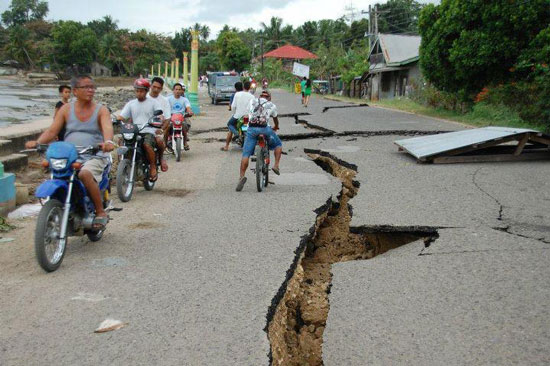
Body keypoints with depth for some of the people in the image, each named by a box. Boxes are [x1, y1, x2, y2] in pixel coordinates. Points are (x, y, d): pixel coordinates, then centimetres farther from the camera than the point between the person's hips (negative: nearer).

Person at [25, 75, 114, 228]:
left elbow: (108, 128, -16)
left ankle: (101, 212, -19)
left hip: (94, 157, -3)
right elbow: (52, 131, 5)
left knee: (85, 174, -34)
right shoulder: (66, 109, 12)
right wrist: (37, 142, -15)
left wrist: (108, 141, -39)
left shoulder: (101, 110, 4)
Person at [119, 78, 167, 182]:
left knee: (147, 144, -34)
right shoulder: (131, 104, 17)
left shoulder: (153, 102, 8)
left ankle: (153, 167, -15)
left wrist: (159, 127, -26)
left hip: (149, 131, -3)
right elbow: (121, 117, 10)